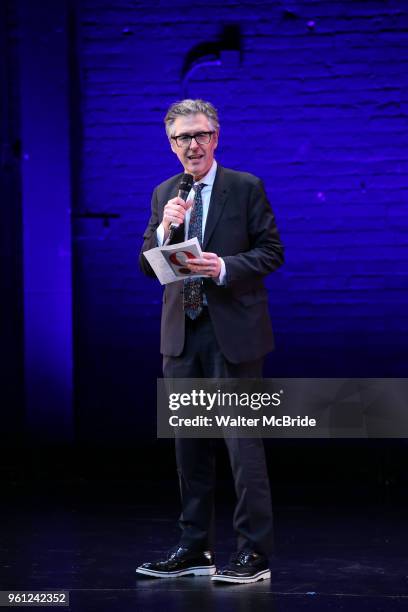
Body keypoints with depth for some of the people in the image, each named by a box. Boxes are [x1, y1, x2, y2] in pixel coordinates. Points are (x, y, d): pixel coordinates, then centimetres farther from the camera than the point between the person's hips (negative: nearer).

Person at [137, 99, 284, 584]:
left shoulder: (246, 188, -2)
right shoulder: (164, 194, 11)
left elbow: (272, 251, -4)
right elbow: (147, 266, 7)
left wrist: (226, 267, -19)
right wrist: (165, 227, -11)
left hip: (234, 331, -5)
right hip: (181, 334, 5)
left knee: (243, 441, -6)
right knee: (189, 443, 10)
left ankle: (254, 552, -1)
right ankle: (194, 548, 19)